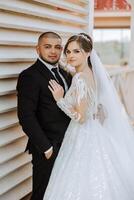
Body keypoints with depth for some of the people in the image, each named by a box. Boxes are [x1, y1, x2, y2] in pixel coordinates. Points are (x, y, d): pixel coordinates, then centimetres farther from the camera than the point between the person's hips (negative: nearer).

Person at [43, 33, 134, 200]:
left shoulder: (80, 78, -19)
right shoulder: (93, 74, 9)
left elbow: (81, 117, -21)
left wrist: (60, 99, -14)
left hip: (83, 138, -9)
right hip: (95, 134, 9)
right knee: (94, 186, 16)